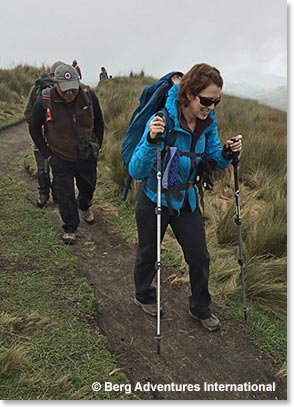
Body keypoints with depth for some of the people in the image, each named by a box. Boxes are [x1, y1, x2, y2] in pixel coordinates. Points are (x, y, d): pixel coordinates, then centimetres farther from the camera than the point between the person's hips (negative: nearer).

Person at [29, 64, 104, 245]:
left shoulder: (89, 95, -14)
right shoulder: (45, 101, -18)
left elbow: (98, 121, 5)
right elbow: (34, 129, -2)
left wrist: (97, 146, 6)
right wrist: (47, 154, -5)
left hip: (87, 156, 2)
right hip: (61, 158, -2)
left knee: (88, 188, 21)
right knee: (65, 195, 3)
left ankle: (84, 206, 55)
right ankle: (70, 228, 25)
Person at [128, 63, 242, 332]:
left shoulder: (208, 122, -11)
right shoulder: (163, 121, -29)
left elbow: (215, 162, 2)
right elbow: (136, 171, -32)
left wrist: (227, 153, -21)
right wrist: (151, 140, -49)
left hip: (187, 199, 5)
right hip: (154, 199, -4)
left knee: (199, 256, 9)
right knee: (148, 253, 18)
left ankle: (200, 308, 35)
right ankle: (144, 296, 48)